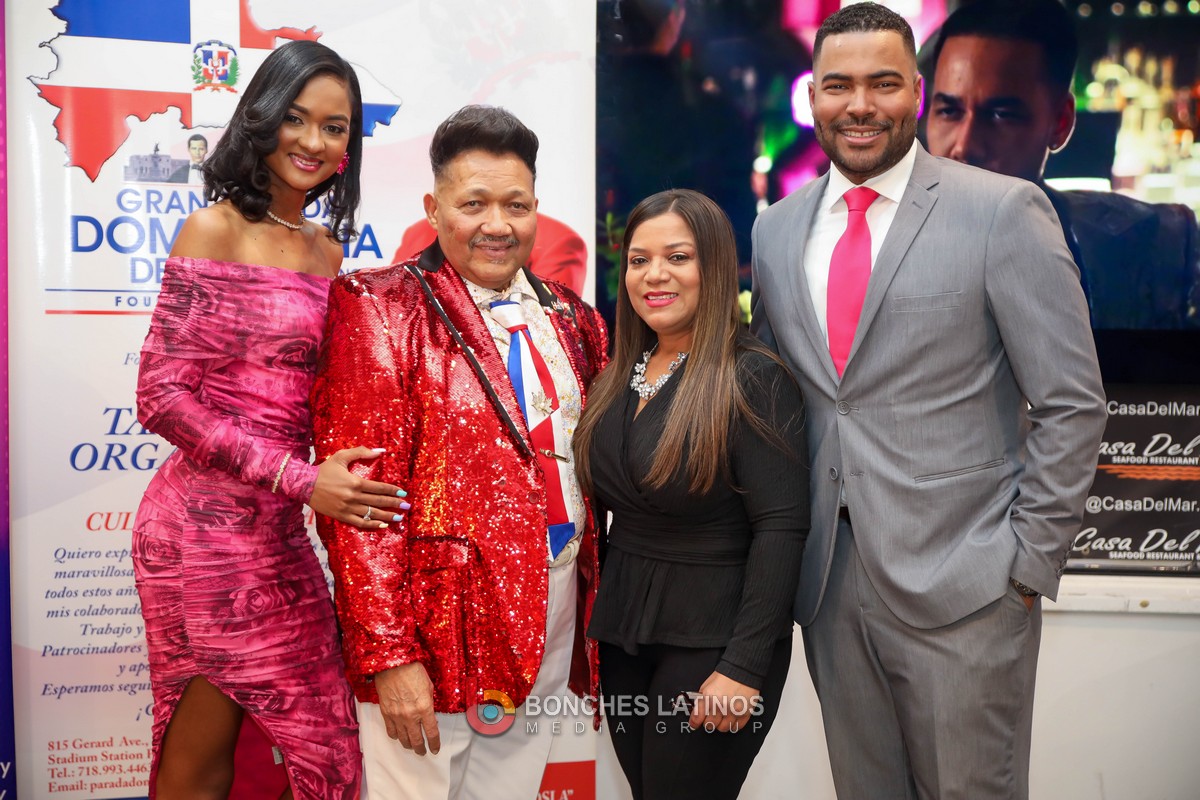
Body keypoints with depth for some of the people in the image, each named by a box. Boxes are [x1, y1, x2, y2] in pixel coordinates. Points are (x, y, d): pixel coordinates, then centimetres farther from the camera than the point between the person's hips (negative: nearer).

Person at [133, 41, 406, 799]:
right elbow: (162, 396, -13)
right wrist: (300, 479, -18)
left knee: (314, 738, 11)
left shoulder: (328, 251, 13)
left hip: (281, 528, 7)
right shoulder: (215, 230, -7)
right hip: (208, 523, -7)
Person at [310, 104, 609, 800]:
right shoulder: (381, 312, -8)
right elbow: (359, 496, -14)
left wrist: (595, 606, 8)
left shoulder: (569, 317, 9)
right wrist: (388, 655, -18)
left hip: (553, 619, 6)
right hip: (432, 620, -5)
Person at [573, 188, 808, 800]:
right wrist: (595, 623, 5)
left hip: (711, 638, -6)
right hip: (622, 630, 6)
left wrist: (744, 668, -21)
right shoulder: (619, 378, 7)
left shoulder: (752, 378, -14)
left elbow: (781, 529, -18)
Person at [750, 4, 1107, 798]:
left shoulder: (1004, 211, -7)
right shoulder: (776, 229, 8)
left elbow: (1071, 404, -7)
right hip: (830, 582, 5)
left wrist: (1031, 560, -9)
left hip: (961, 584, -4)